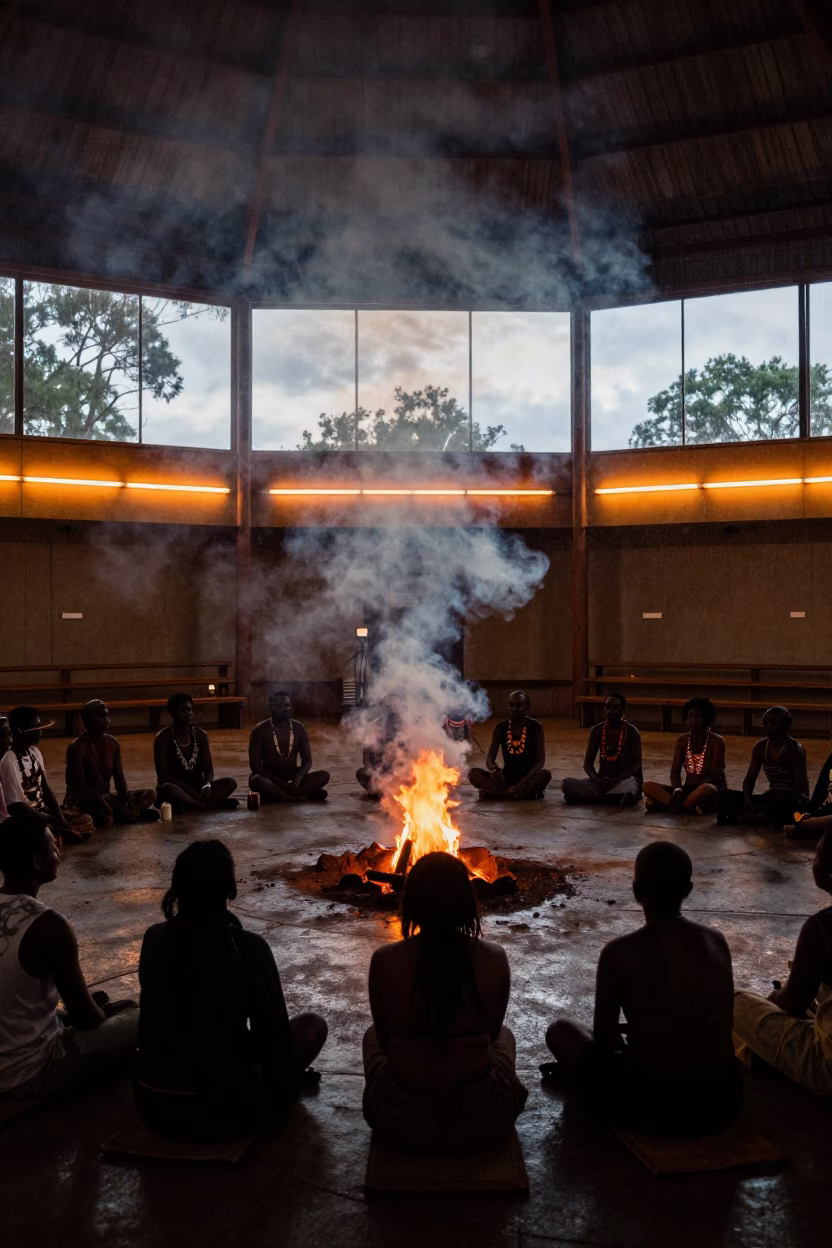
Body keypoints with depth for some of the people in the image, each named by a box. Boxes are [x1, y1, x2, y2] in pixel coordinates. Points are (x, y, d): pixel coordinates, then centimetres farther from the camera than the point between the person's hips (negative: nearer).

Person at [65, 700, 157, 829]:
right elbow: (79, 786, -20)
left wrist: (126, 803, -17)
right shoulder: (77, 747, -15)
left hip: (106, 798, 7)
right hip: (80, 800, -7)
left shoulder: (113, 743, 4)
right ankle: (136, 812, -22)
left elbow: (119, 780, 4)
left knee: (150, 794, -8)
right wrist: (116, 805, -27)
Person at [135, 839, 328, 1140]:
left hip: (152, 1104, 5)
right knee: (313, 1024, 13)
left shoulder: (154, 938, -5)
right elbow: (272, 1033, -8)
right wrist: (283, 1086, 11)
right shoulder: (249, 947, -18)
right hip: (222, 1109, -5)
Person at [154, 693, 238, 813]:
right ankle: (212, 803, -33)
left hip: (198, 787, 4)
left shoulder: (200, 735, 4)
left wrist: (207, 785, -19)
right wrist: (190, 790, -23)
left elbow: (208, 769, 4)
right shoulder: (163, 738, -8)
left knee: (230, 782, -17)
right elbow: (163, 776, -13)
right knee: (167, 789, -39)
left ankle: (189, 804, -30)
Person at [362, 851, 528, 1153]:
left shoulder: (384, 960, -17)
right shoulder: (494, 958, -14)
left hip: (402, 1124, 0)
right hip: (482, 1122, 1)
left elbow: (384, 1040, -1)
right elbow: (493, 1031, 3)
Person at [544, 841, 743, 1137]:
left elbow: (603, 1042, 0)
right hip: (723, 1102, 4)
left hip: (653, 1109, -4)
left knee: (560, 1030, 15)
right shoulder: (717, 941, 3)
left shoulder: (619, 952, -10)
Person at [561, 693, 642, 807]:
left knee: (629, 786, -41)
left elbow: (636, 765, -11)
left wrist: (616, 780, -27)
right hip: (602, 781, 3)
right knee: (567, 783, -20)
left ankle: (588, 797, -26)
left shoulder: (632, 732, -9)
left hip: (625, 780, -3)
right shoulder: (596, 730, 1)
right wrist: (596, 780, -18)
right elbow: (588, 763, 2)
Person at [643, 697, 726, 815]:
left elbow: (715, 777, -15)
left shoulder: (716, 741, -10)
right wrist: (678, 789, -24)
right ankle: (691, 807, -33)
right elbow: (675, 772, -3)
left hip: (712, 788, -5)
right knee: (648, 786, -19)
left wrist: (694, 784, -29)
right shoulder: (682, 740, 4)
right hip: (688, 790, 5)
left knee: (707, 789, -43)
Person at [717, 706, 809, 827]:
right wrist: (747, 800, -19)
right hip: (771, 798, 6)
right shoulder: (761, 746, 2)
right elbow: (750, 778, 1)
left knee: (786, 801, -44)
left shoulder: (795, 749, -14)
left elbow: (800, 787, -21)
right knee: (725, 795, -11)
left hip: (794, 800, -6)